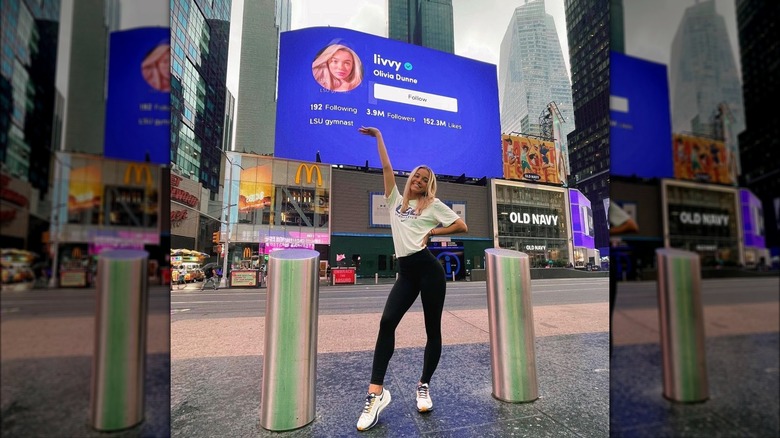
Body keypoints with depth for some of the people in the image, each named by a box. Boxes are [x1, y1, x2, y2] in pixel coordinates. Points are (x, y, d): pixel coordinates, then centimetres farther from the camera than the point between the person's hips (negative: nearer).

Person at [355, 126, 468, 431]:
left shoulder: (434, 205, 8)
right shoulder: (396, 201, 17)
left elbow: (462, 226, 5)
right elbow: (386, 168, 16)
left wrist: (432, 232, -2)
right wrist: (378, 137, 19)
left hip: (428, 268, -3)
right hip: (406, 272, 3)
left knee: (433, 329, 4)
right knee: (387, 322, -13)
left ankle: (424, 386, 22)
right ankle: (376, 391, -7)